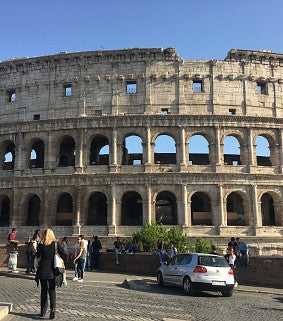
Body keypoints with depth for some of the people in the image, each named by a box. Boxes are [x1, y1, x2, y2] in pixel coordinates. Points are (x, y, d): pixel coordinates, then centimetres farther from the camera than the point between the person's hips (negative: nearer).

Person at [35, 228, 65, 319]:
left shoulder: (41, 245, -5)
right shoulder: (56, 244, -6)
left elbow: (37, 255, 8)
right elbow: (64, 253, 2)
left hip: (42, 270, 1)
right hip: (52, 271, -1)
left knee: (43, 290, 15)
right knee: (52, 290, 7)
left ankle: (43, 311, 21)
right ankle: (53, 308, -10)